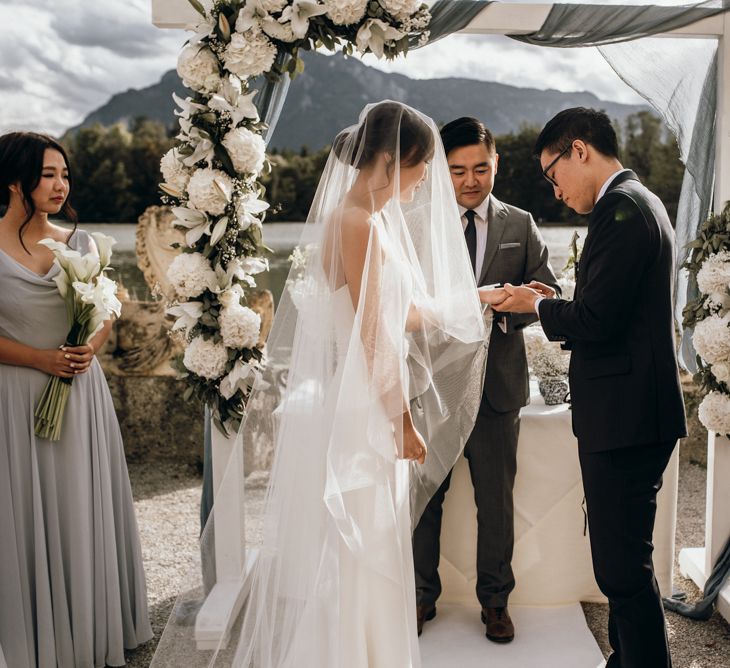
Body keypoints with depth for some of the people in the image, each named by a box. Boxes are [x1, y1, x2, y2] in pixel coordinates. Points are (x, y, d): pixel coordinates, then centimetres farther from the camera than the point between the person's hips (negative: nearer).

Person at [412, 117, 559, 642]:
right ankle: (423, 595, 29)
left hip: (496, 382, 1)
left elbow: (547, 292, 0)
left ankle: (495, 599, 29)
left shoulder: (521, 226, 7)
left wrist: (503, 311, -19)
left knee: (496, 499, 11)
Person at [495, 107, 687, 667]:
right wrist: (553, 303, 11)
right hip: (635, 412, 11)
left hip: (624, 416, -11)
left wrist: (538, 305, -5)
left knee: (623, 567, -3)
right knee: (624, 559, 21)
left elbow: (597, 321, -22)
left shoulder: (621, 208, -15)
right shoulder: (640, 202, 18)